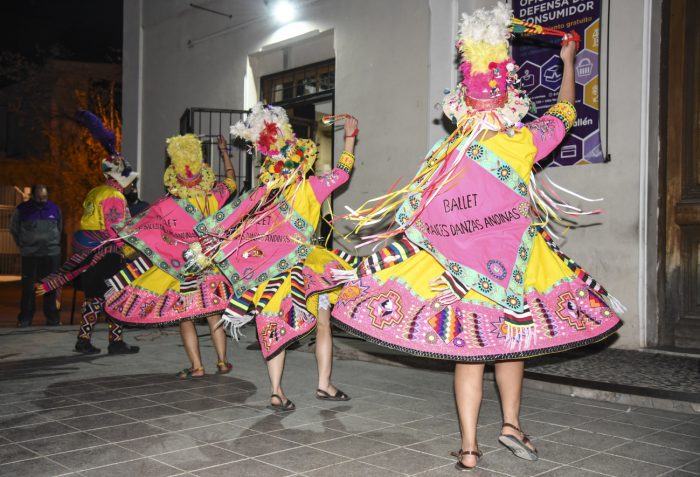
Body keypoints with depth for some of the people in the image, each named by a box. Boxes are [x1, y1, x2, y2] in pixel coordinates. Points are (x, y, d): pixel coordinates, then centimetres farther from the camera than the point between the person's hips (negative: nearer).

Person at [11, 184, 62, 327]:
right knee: (28, 287, 1)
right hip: (29, 255, -1)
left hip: (52, 254, 2)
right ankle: (25, 318, 8)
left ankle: (52, 317, 10)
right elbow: (14, 229, 10)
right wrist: (22, 245, 8)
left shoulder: (55, 209, 4)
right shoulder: (22, 209, -3)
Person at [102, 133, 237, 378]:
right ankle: (222, 361, 15)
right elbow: (231, 179, 11)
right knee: (213, 314, 12)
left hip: (178, 267, -3)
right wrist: (224, 151, 23)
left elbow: (138, 228, -8)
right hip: (210, 265, 3)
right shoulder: (214, 200, -9)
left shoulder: (166, 206, -17)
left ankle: (196, 366, 5)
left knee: (184, 317, 5)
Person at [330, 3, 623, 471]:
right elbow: (564, 112, 12)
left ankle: (469, 448, 9)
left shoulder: (445, 155, -6)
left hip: (459, 267, 0)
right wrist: (569, 61, 27)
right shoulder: (523, 144, -7)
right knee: (512, 340, 21)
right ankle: (512, 421, 15)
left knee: (469, 352, 7)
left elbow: (410, 218, -2)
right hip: (513, 265, 0)